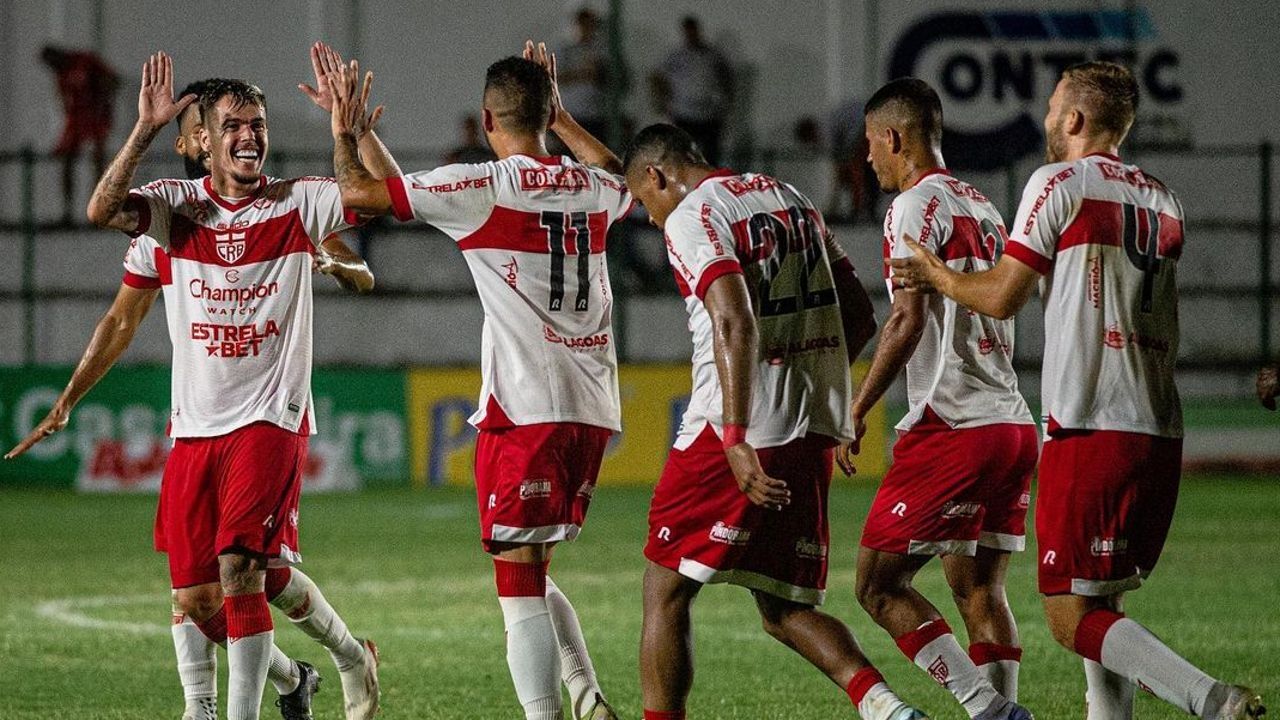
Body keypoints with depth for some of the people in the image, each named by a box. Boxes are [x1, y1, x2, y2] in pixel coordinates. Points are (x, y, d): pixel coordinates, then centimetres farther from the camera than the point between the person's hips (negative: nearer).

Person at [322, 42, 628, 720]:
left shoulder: (482, 187, -7)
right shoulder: (595, 188, 10)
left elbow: (357, 190, -5)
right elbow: (625, 176, 38)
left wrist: (344, 131, 14)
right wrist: (558, 114, 44)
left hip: (524, 410, -6)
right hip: (593, 409, 6)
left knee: (519, 591, -5)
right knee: (531, 577, 19)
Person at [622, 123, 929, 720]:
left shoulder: (690, 218, -7)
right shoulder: (792, 201, 17)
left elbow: (735, 324, -22)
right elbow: (859, 317, 18)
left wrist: (737, 440, -27)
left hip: (742, 432, -7)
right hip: (815, 432, 7)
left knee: (665, 591, 6)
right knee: (785, 612, 11)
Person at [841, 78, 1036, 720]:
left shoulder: (917, 206, -7)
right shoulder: (984, 209, 19)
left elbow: (907, 322, -15)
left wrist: (856, 412, -11)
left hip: (953, 427, -9)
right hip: (1013, 422, 9)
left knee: (879, 586, -4)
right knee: (979, 589, 12)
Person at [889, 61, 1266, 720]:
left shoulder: (1061, 183, -4)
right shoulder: (1161, 201, 17)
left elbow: (1001, 298, -5)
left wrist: (935, 274, 14)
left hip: (1089, 430, -7)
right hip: (1161, 433, 7)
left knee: (1073, 619, -7)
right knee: (1102, 604, 17)